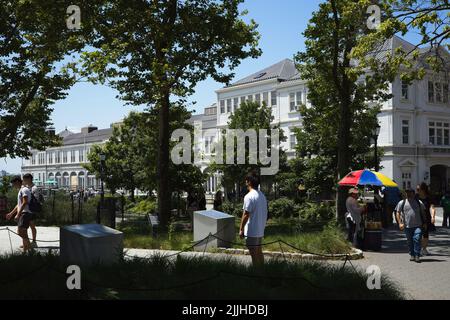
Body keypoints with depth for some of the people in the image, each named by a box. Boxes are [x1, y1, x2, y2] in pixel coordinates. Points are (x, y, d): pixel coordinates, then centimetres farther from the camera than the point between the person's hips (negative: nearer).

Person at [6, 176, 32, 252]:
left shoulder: (24, 190, -9)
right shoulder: (20, 191, 22)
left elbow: (25, 203, -19)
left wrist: (18, 214, -22)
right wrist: (11, 213, 29)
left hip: (25, 213, -10)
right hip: (22, 214, 10)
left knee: (20, 231, -19)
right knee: (23, 233, 9)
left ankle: (29, 246, -17)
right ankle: (25, 250, 11)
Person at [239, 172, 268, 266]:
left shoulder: (249, 196, -17)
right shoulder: (262, 195, 9)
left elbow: (246, 215, -18)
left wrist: (241, 229, -12)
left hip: (251, 231, -8)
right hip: (260, 230, 8)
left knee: (254, 254, -1)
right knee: (259, 252, 16)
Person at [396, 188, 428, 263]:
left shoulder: (419, 202, 8)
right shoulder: (402, 203, 5)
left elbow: (423, 213, 16)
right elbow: (398, 213, 5)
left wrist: (424, 223, 11)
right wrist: (400, 223, -5)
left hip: (418, 225, -1)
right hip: (407, 226, 1)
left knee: (417, 239, -14)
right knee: (410, 241, 8)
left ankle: (417, 255, -9)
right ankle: (412, 255, 22)